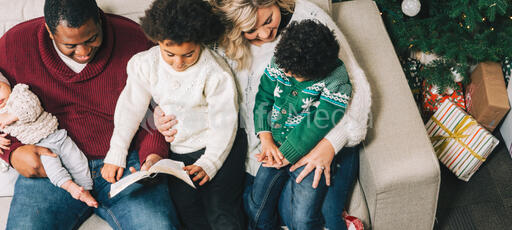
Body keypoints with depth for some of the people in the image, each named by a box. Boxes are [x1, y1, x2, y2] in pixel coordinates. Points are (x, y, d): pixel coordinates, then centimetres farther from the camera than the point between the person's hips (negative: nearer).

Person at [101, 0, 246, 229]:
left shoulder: (215, 72, -17)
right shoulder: (145, 64, -8)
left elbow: (224, 124, -12)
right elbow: (130, 109, -2)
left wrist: (209, 163, -20)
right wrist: (115, 156, -5)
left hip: (217, 148, -4)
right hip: (175, 150, 4)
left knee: (220, 211, -12)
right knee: (184, 206, -6)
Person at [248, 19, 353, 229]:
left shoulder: (337, 81, -19)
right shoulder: (279, 62, -5)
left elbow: (317, 127, -20)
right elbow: (263, 98, 4)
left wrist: (284, 156, -16)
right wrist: (266, 140, -7)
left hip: (311, 151, -4)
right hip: (277, 147, 5)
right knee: (256, 208, 2)